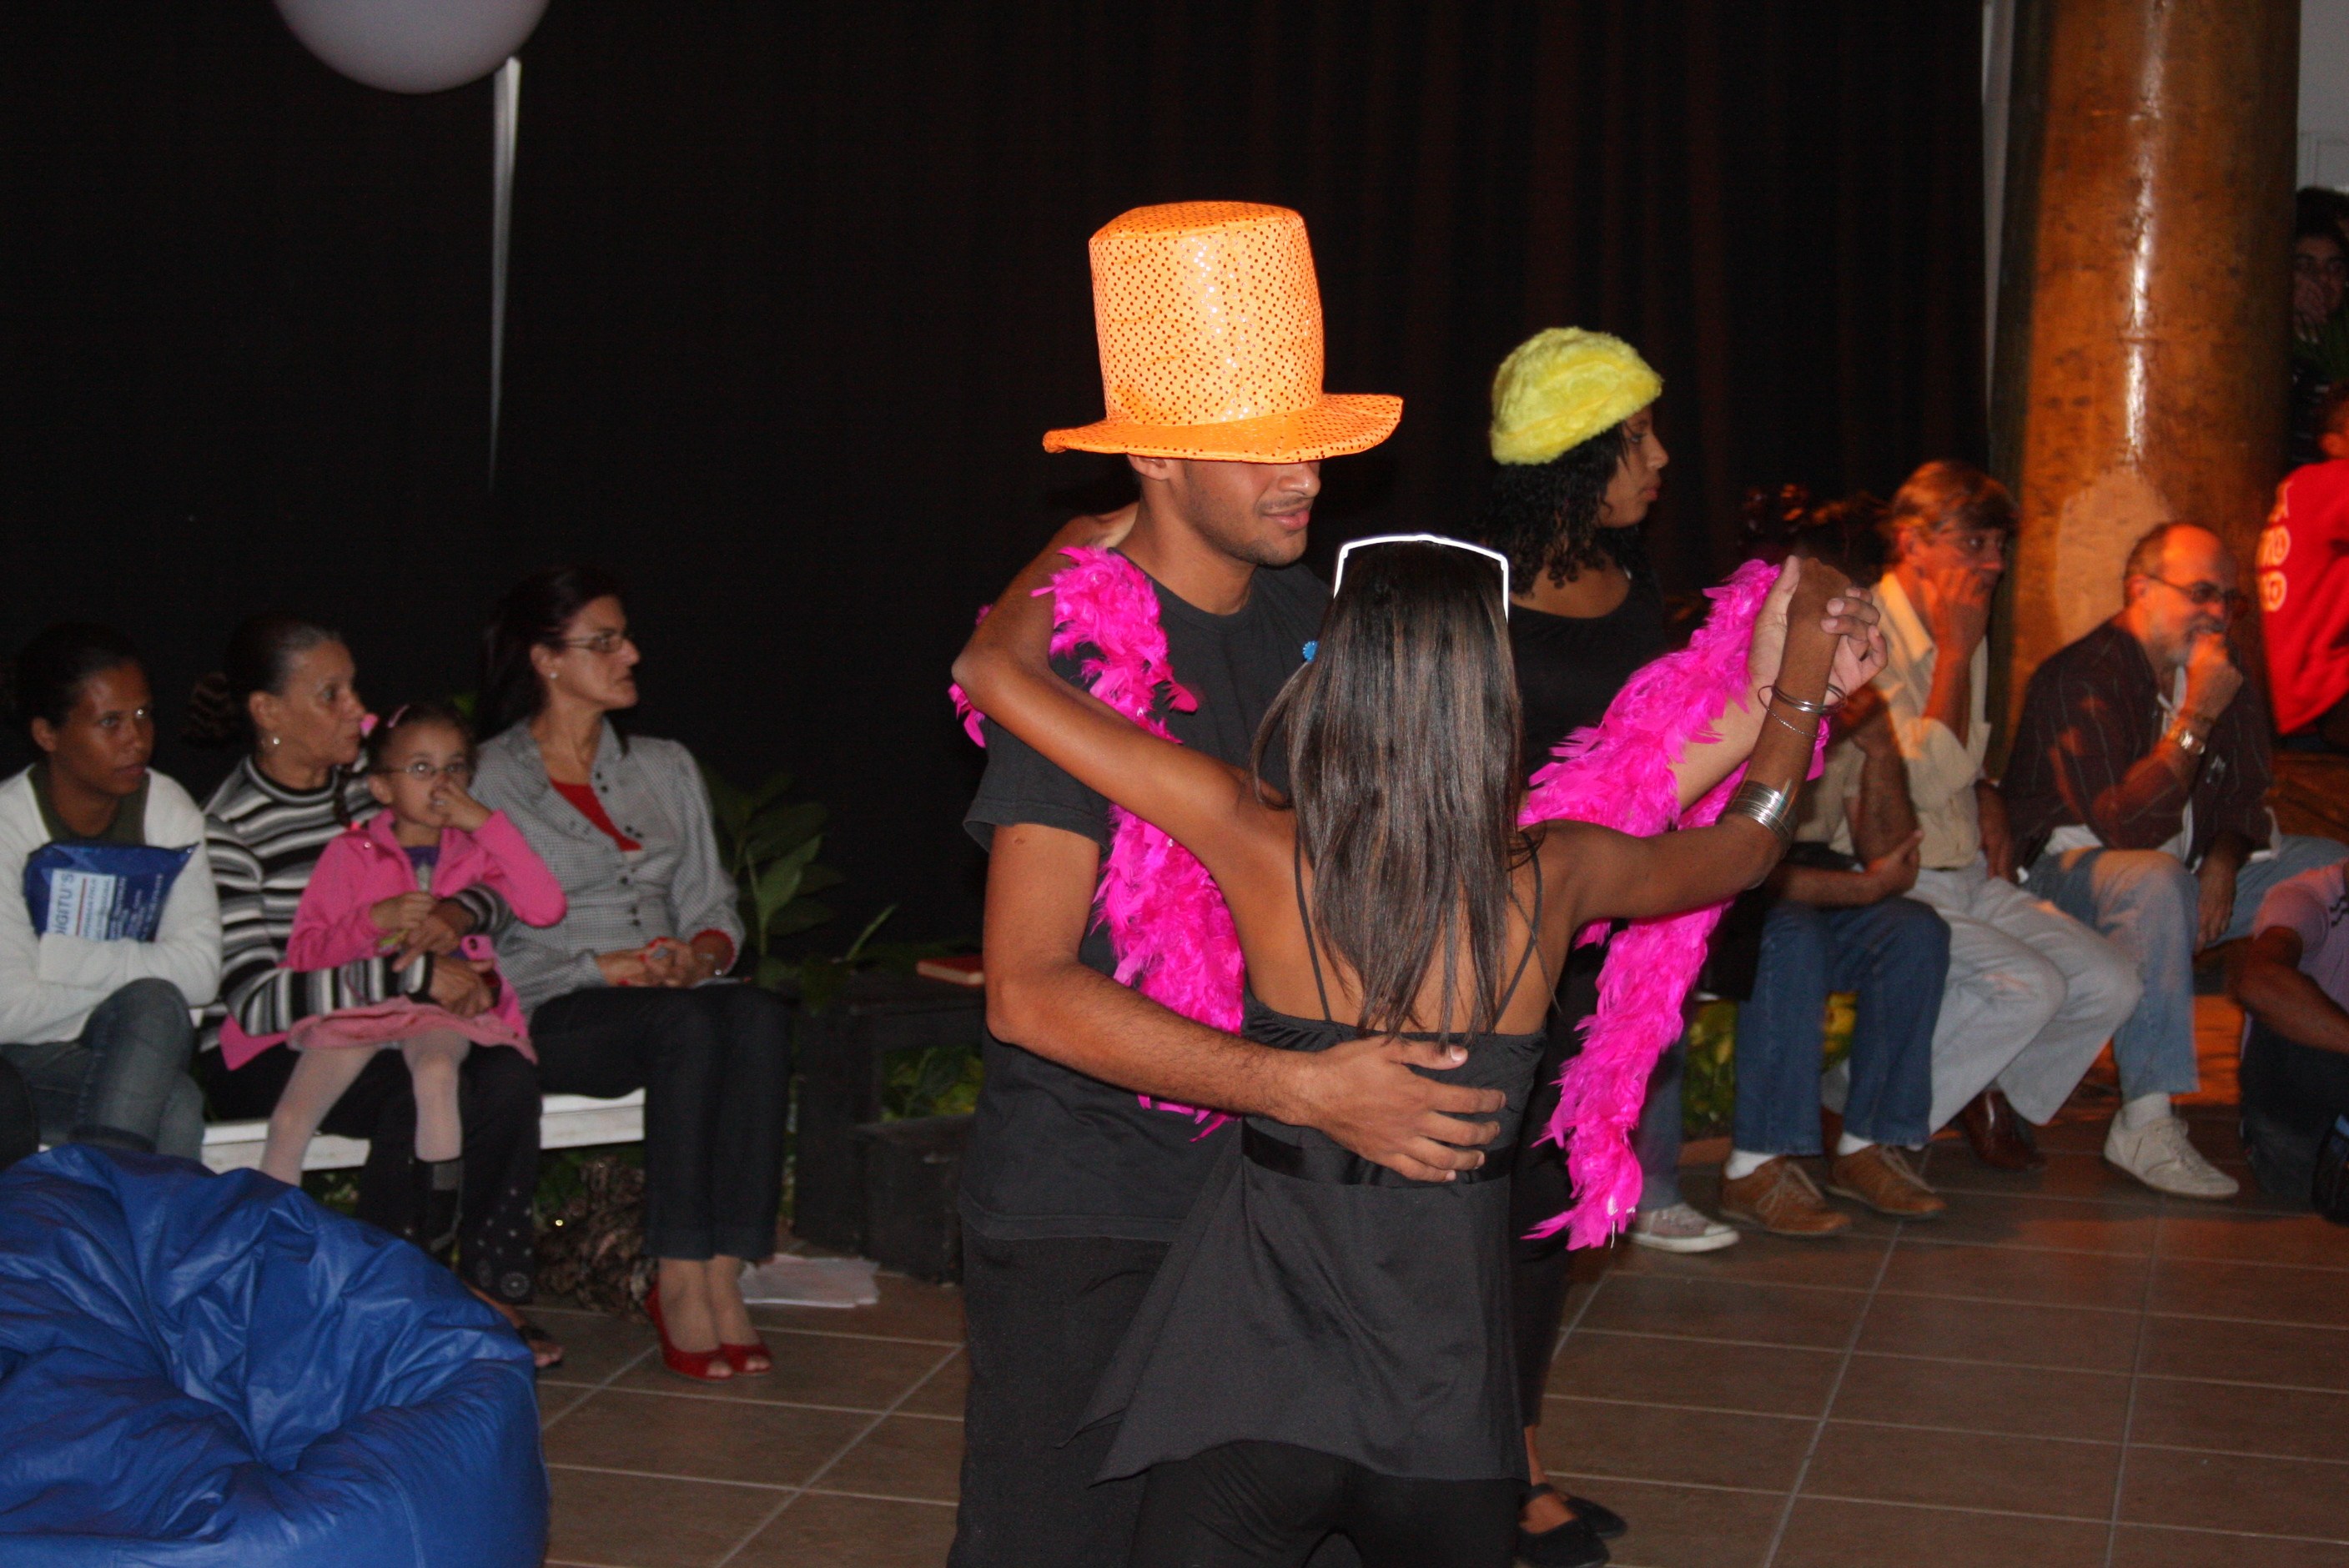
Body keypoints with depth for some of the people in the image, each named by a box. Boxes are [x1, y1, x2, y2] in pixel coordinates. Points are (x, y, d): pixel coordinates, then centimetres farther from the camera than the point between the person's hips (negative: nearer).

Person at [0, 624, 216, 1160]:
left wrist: (61, 957, -17)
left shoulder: (171, 813, 0)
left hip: (138, 1051, 4)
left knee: (156, 1005, -33)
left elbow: (200, 973, -12)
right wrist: (132, 975, -12)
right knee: (174, 1104, -32)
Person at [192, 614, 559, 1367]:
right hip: (263, 1051, -6)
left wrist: (459, 912, -14)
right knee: (425, 1091, -33)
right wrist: (411, 973, -25)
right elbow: (255, 998, -21)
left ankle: (491, 1291, -11)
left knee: (507, 1077, -23)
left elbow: (499, 890, 11)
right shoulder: (230, 827, -13)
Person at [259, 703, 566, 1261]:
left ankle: (435, 1245, -28)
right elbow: (302, 953, 1)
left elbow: (546, 909, -6)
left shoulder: (477, 851, 12)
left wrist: (488, 824, -7)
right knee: (289, 1122, -22)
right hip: (357, 1005, 1)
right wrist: (375, 919, -14)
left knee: (435, 1071, -36)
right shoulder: (351, 853, 8)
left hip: (447, 1008, -1)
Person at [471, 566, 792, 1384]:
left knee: (759, 1014, -31)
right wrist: (605, 967, -16)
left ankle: (723, 1277, -33)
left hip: (672, 999, 5)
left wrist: (703, 954, -5)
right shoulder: (487, 782, 1)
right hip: (545, 1017, -4)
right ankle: (681, 1282, -29)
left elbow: (714, 906, 18)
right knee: (689, 1024, -35)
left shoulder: (667, 767, 20)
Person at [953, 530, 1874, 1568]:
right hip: (1446, 1390, 3)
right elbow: (1744, 847, 14)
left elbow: (993, 664, -8)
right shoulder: (1554, 879, -9)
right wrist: (1803, 677, 28)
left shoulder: (1260, 846, -16)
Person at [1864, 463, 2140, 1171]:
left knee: (2111, 983, -5)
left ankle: (1997, 1095, 18)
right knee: (2030, 986, -27)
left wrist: (1988, 800, 7)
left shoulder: (1964, 636, 13)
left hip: (1971, 877, 9)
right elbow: (1927, 782, -24)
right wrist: (1956, 654, -18)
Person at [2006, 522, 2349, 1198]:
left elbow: (2244, 795, 15)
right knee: (2155, 881, -40)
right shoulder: (2080, 679, -19)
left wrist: (2223, 862, -7)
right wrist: (2198, 716, -28)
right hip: (2072, 872, -8)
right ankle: (2145, 1125, -38)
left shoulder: (2218, 674, 5)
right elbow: (2124, 825, -28)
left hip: (2187, 870, 8)